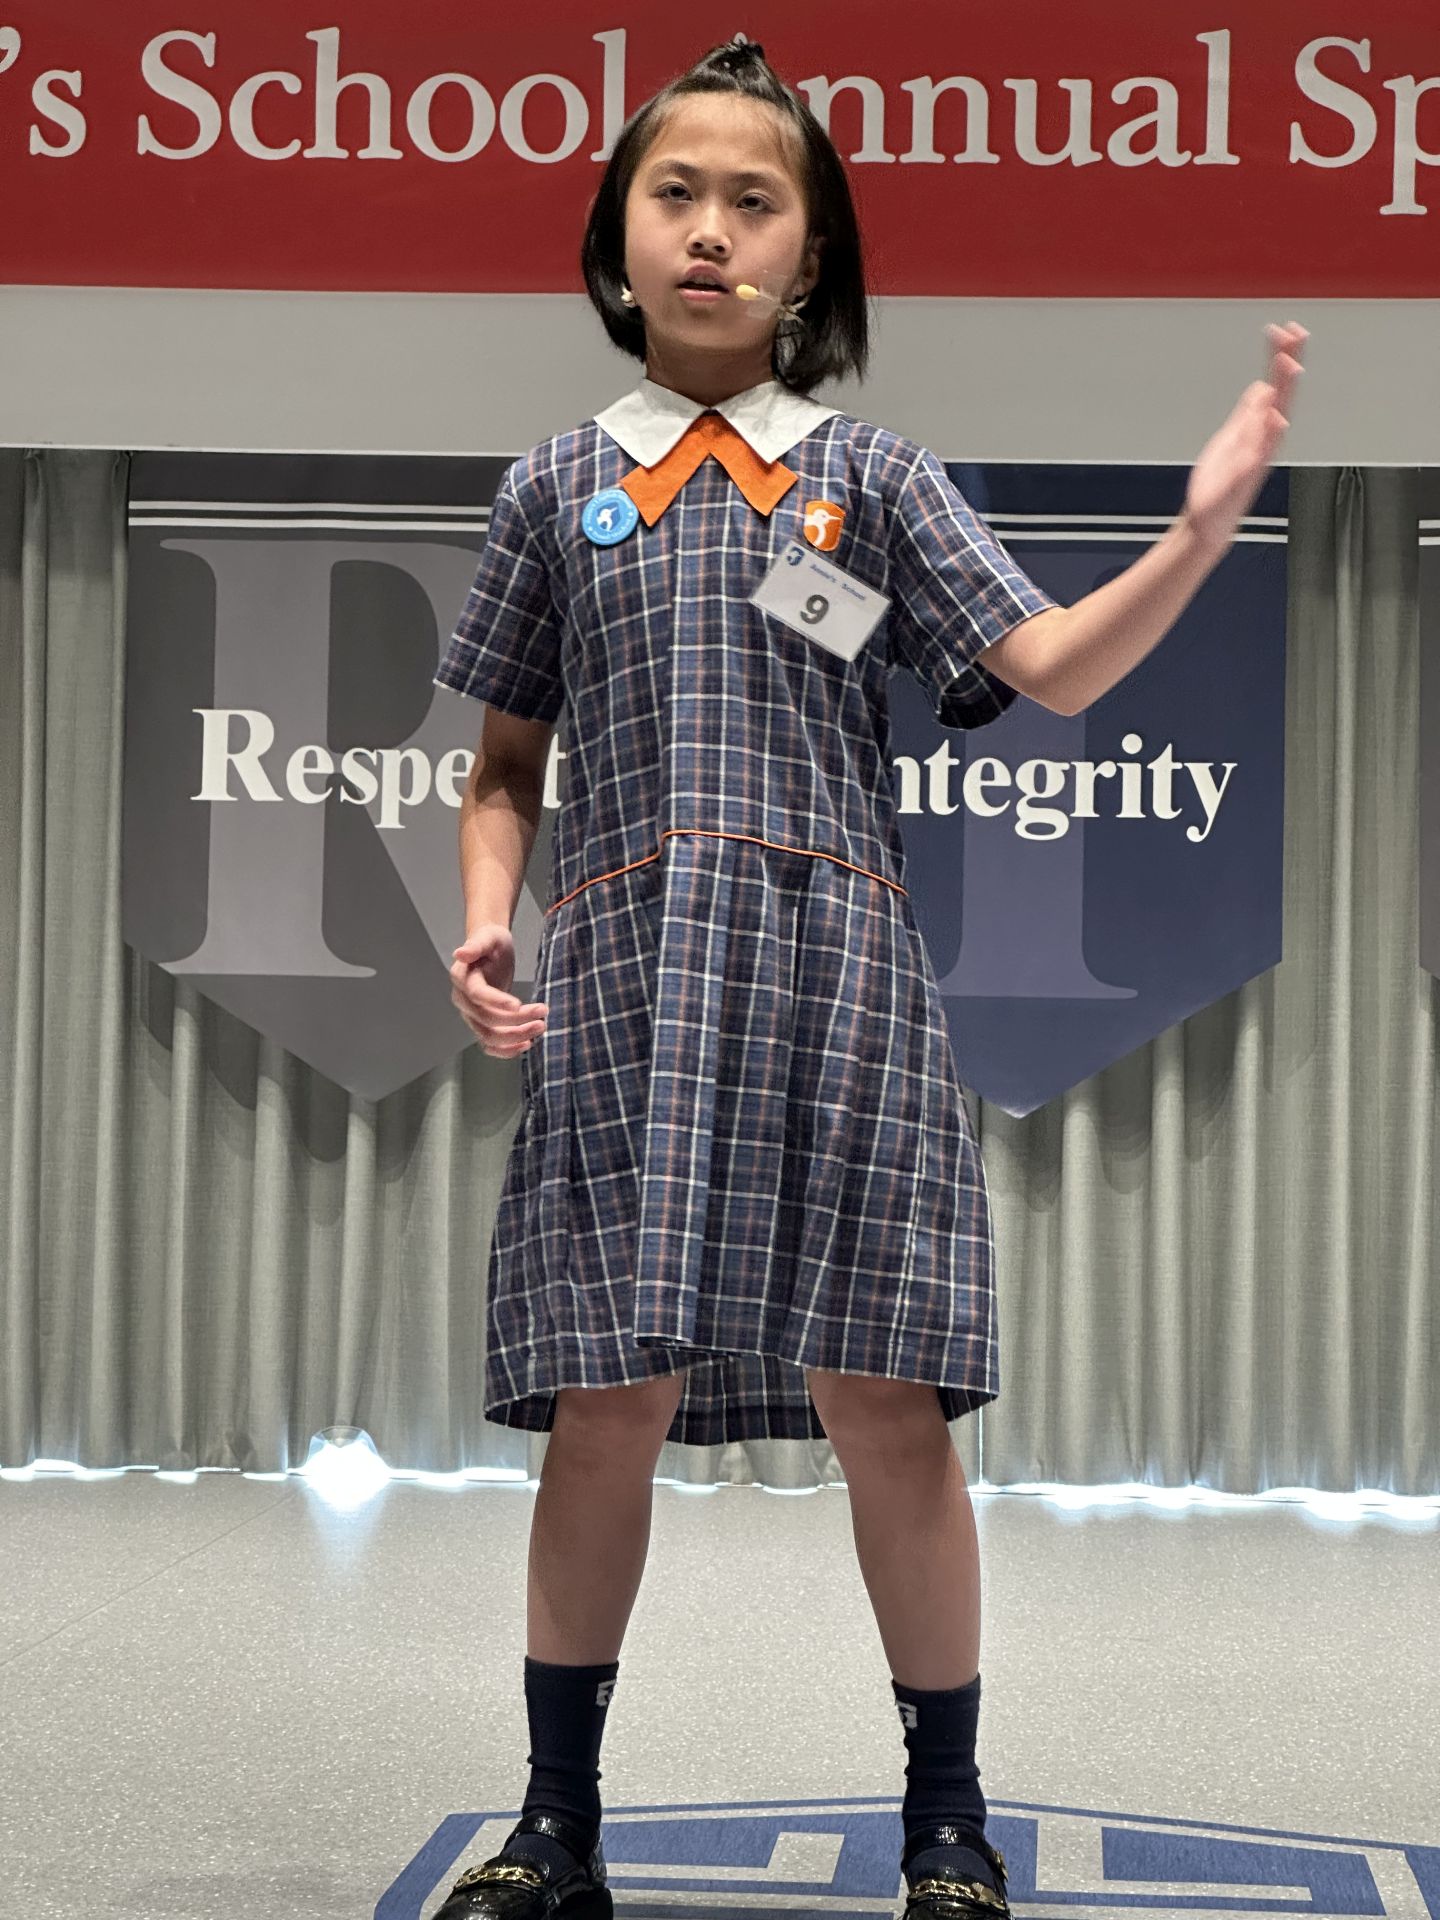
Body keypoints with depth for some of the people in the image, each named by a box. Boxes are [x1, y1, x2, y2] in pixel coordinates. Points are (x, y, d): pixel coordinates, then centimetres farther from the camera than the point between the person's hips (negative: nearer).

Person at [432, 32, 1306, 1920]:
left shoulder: (876, 476, 12)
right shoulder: (556, 487, 15)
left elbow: (1055, 663, 0)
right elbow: (506, 764, 18)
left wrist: (1201, 530, -16)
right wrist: (486, 920, 0)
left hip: (838, 962, -1)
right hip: (620, 977, 1)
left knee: (880, 1400, -2)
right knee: (606, 1406, 0)